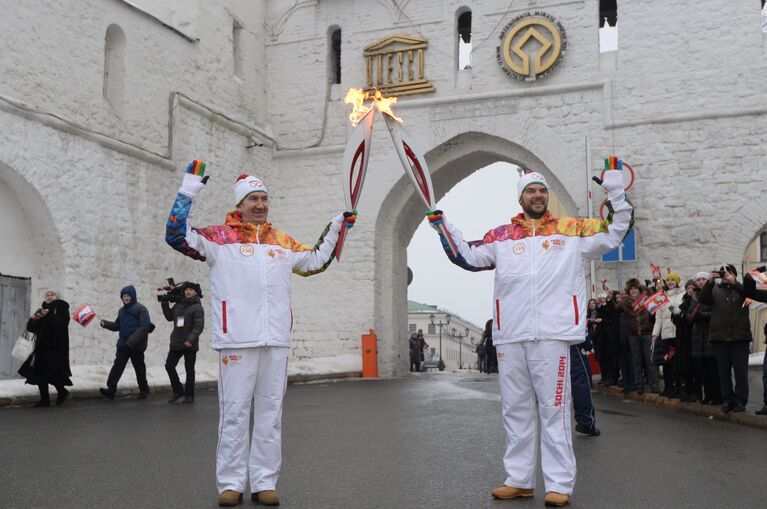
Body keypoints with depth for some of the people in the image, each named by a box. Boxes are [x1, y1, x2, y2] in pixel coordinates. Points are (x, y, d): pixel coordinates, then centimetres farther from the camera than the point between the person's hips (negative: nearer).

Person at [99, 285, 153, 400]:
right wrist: (105, 324, -1)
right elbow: (117, 326, 19)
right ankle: (111, 389, -13)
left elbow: (144, 327, -18)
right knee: (117, 365, -7)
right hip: (123, 343, 6)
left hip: (136, 345, -6)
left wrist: (131, 342, -25)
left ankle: (144, 390, 20)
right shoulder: (122, 310, 13)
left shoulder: (140, 309, -10)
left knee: (139, 367, 6)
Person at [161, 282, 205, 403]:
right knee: (169, 366, 6)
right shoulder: (178, 304, 10)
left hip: (190, 344, -6)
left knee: (189, 370, 3)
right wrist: (165, 304, 4)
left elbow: (199, 326, -18)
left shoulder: (197, 307, -10)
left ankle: (189, 395, 15)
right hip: (176, 342, 6)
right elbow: (169, 317, 14)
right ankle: (178, 391, 20)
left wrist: (191, 339, -29)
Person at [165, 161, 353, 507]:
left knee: (270, 413, 7)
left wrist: (336, 228, 25)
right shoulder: (220, 237, 5)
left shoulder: (283, 242, 18)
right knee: (234, 412, 0)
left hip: (276, 341, 4)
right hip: (237, 339, -4)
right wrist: (189, 191, -8)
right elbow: (177, 236, -4)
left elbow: (316, 261, 31)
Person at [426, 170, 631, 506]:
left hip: (552, 335, -3)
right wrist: (441, 224, 10)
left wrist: (617, 197, 4)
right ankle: (519, 479, 20)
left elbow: (613, 236, 14)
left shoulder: (572, 230, 11)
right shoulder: (501, 236, 14)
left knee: (554, 409, -3)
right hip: (509, 337, 3)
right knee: (515, 409, 9)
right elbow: (467, 257, 15)